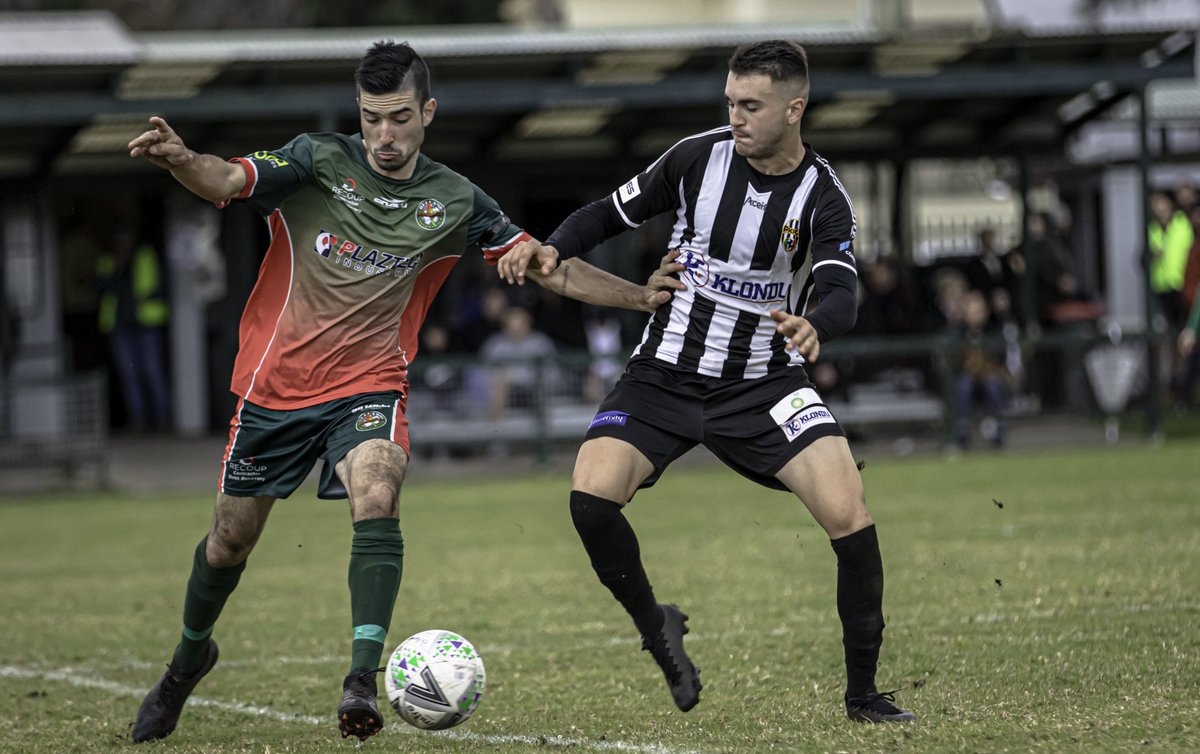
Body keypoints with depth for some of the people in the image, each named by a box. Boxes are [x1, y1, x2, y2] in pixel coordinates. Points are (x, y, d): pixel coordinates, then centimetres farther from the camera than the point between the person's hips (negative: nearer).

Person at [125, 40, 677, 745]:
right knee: (231, 536, 10)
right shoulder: (317, 161, -8)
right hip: (275, 384, 0)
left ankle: (363, 679, -31)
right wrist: (181, 159, -46)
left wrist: (643, 296, -2)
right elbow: (227, 181, -24)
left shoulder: (454, 201, 0)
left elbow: (550, 267, 6)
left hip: (370, 385, 0)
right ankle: (190, 656, 38)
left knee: (377, 501, -28)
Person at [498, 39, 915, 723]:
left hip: (765, 383, -1)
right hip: (666, 375, 1)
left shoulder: (823, 198, -11)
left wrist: (813, 325, -50)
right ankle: (657, 629, 7)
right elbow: (613, 212, 6)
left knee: (849, 513, -20)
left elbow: (841, 293, -26)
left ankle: (863, 693, -2)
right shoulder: (700, 156, -6)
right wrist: (552, 249, -13)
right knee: (591, 498, -22)